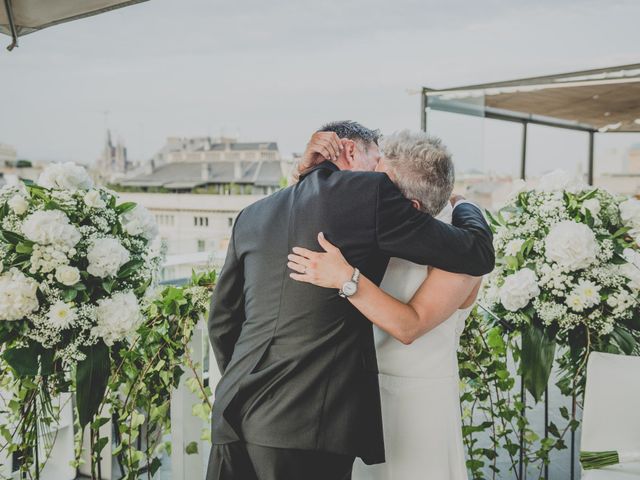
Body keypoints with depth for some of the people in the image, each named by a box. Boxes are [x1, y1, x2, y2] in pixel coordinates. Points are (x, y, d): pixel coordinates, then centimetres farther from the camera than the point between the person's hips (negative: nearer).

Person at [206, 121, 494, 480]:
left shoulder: (252, 215, 13)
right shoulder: (371, 192, -3)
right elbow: (478, 255, 1)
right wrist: (465, 207, 22)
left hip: (235, 413, 6)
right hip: (311, 423, -5)